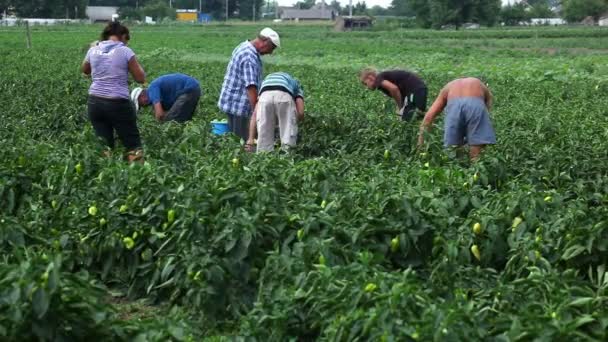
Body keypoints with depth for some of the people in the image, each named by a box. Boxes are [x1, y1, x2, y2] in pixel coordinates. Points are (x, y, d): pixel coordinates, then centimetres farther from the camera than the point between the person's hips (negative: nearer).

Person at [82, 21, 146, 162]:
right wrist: (137, 66, 14)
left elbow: (85, 71, 27)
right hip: (118, 104, -4)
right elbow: (141, 78, -4)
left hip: (95, 102, 5)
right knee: (133, 145, 4)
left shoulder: (93, 50, 7)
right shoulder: (125, 51, -6)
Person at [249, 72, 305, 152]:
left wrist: (251, 139, 24)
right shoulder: (295, 84, 38)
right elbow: (300, 112, 19)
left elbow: (255, 113, 30)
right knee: (288, 142, 9)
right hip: (284, 96, -2)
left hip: (265, 96, 2)